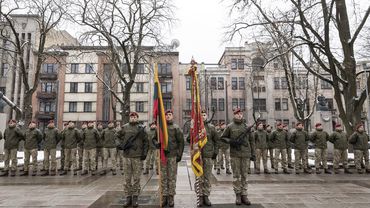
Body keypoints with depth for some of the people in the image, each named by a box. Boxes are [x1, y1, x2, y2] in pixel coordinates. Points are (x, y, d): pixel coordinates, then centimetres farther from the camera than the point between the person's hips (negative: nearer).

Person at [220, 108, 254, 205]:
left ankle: (244, 195, 14)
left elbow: (251, 141, 12)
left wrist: (253, 153, 7)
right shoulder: (230, 126, 2)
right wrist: (231, 141, -12)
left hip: (246, 154, 2)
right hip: (235, 154, -2)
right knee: (236, 176, 3)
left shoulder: (247, 126, 10)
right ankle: (238, 195, 14)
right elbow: (222, 137, 5)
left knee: (244, 175, 7)